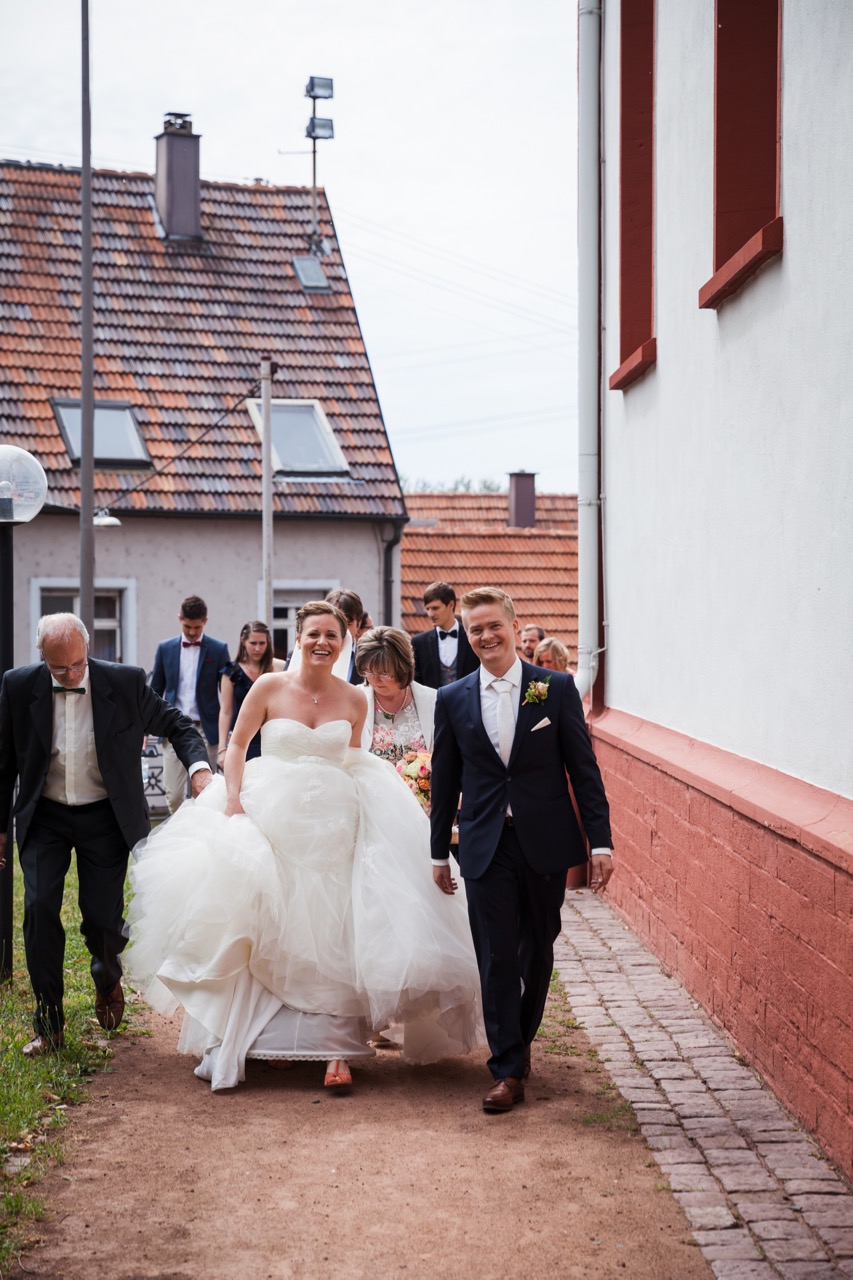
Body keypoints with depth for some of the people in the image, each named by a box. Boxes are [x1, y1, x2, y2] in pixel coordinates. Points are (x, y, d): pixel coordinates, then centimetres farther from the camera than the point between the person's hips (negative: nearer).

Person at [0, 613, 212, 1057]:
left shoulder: (125, 682, -13)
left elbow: (175, 724, 2)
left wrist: (199, 766, -17)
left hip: (105, 816, -1)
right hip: (45, 817, 1)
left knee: (102, 916, -3)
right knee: (39, 909, -11)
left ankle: (107, 978, 35)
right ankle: (49, 1024, 4)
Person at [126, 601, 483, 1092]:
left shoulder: (354, 700, 4)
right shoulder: (269, 687, -2)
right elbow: (237, 744, 4)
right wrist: (232, 800, -9)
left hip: (334, 824, 1)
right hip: (273, 820, -1)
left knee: (332, 936, -4)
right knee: (270, 934, 3)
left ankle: (336, 1048, -1)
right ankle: (273, 1034, 18)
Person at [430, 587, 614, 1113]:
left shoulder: (557, 688, -1)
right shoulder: (453, 699, 4)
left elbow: (583, 768, -1)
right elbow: (445, 780, 10)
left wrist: (600, 840, -5)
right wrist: (440, 851, 13)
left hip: (545, 842, 0)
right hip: (486, 847, 0)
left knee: (538, 951, 12)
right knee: (497, 957, -3)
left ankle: (521, 1039, 33)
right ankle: (509, 1070, 3)